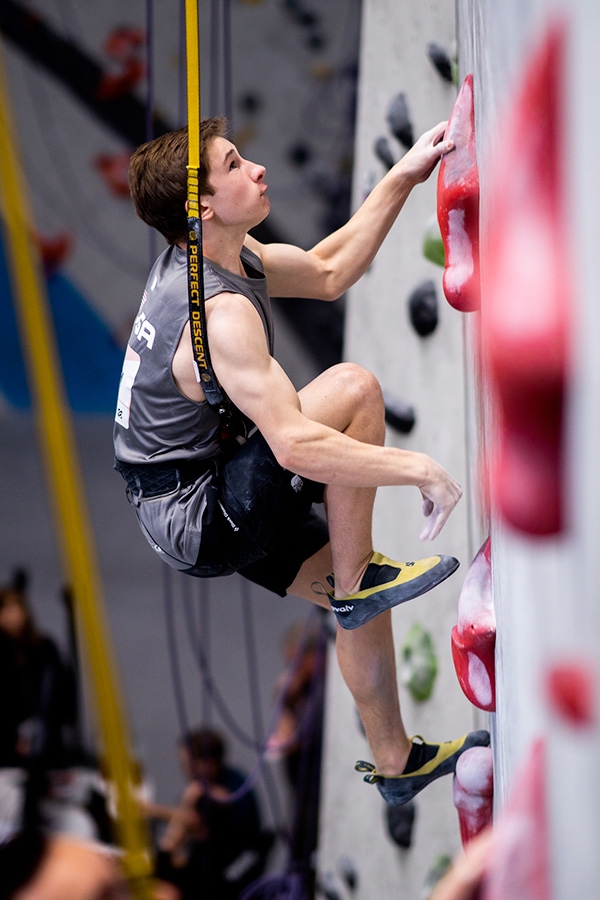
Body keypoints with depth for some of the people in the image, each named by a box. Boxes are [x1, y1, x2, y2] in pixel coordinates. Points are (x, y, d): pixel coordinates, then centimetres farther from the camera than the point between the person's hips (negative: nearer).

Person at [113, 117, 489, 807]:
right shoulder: (222, 313, -29)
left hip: (188, 504, 10)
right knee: (353, 388, -19)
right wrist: (420, 468, -27)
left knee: (358, 598, 18)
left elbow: (327, 271, 16)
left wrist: (402, 179, 11)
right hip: (201, 523, -10)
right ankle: (357, 582, -6)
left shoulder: (214, 255, 2)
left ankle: (396, 762, 35)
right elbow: (295, 444, -34)